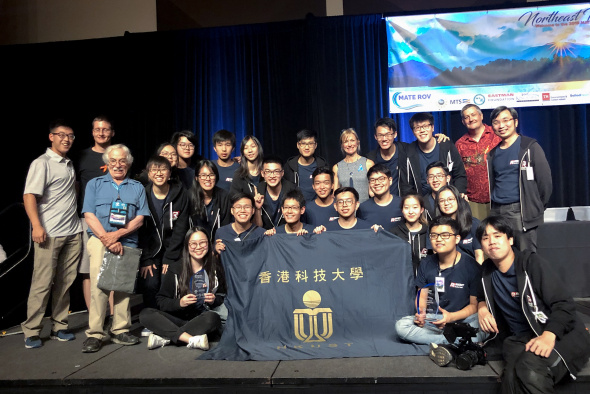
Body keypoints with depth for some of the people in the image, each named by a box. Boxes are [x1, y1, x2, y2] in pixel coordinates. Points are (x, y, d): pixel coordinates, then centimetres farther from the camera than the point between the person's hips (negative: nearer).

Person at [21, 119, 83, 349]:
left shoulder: (70, 164, 16)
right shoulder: (42, 163, -4)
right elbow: (29, 196, -12)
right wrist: (37, 226, -22)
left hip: (73, 233, 6)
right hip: (49, 235, -6)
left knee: (64, 283, 8)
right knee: (42, 283, -2)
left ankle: (59, 327, 18)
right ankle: (31, 332, 9)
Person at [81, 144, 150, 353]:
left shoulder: (137, 187, 15)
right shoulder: (95, 184, 14)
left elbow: (140, 218, 5)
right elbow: (89, 215, 2)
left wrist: (117, 234, -10)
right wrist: (107, 239, -11)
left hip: (128, 243, 1)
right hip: (100, 240, -1)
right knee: (98, 284, -10)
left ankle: (120, 330, 12)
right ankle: (94, 334, -4)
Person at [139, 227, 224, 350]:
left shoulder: (215, 270, 5)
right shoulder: (176, 272, 3)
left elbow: (223, 297, 13)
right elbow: (161, 302, 2)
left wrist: (214, 300, -9)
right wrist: (179, 303, -16)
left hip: (202, 321, -1)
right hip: (178, 319, 1)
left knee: (213, 318, -36)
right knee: (145, 314, -22)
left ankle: (164, 338, -28)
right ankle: (191, 339, -35)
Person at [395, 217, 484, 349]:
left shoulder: (471, 266, -4)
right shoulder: (426, 264, 9)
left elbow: (475, 304, -3)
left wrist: (451, 317, -21)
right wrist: (420, 312, -11)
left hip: (463, 318, -3)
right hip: (432, 318, 4)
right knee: (401, 326, -25)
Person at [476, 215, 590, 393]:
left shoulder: (532, 263, -4)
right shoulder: (487, 271, 11)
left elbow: (564, 304, -9)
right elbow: (482, 295, 33)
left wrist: (548, 335, -26)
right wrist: (482, 307, 8)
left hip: (559, 334, -3)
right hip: (519, 338, 3)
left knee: (530, 370, -38)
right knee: (512, 377, -34)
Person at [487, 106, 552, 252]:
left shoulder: (530, 147, -1)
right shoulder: (493, 153, 15)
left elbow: (545, 180, -3)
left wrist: (536, 209, 1)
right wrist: (495, 207, 14)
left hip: (521, 213, -5)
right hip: (497, 212, 5)